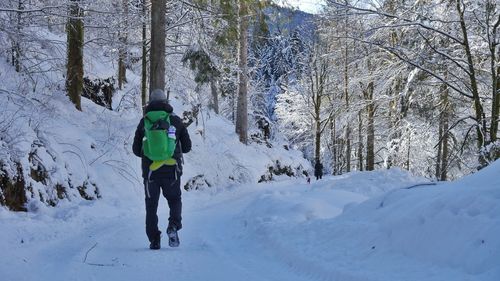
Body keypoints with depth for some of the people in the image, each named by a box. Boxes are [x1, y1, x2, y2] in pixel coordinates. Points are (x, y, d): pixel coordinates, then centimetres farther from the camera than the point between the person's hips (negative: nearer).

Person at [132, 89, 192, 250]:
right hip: (172, 171, 0)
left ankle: (154, 240, 6)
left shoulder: (144, 122, 2)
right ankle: (173, 225, -8)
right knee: (175, 200, 19)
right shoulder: (176, 120, 3)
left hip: (150, 171, 0)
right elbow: (187, 147, 6)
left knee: (151, 206, 13)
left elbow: (136, 149, 5)